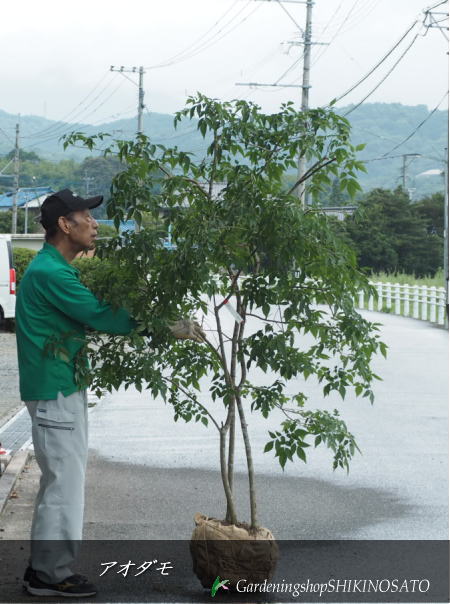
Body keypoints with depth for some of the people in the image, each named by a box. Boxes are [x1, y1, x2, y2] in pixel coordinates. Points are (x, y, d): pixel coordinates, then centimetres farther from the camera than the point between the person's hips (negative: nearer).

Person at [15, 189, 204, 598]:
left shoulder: (54, 269, 14)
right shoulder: (50, 273, -19)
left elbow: (89, 314, 15)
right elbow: (100, 317, -21)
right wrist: (167, 327, -16)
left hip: (61, 387, 11)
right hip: (55, 391, -11)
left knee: (60, 480, 16)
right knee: (65, 481, -3)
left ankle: (44, 567, 24)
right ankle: (51, 575, 7)